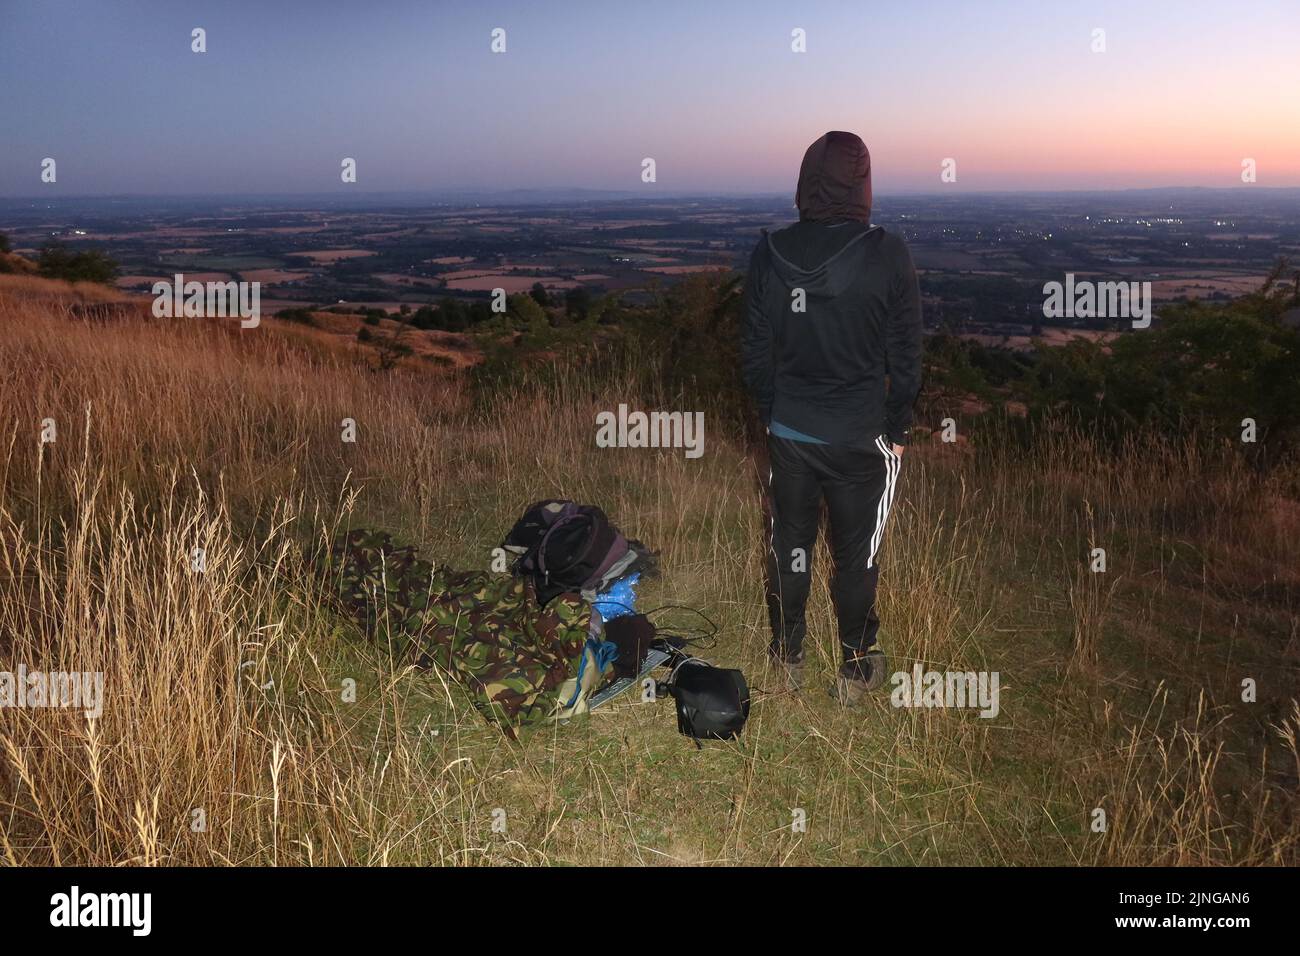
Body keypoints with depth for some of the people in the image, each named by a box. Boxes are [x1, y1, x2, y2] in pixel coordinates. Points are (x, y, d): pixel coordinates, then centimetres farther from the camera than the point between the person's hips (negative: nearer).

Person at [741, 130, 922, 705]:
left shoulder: (770, 253, -7)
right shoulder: (888, 255, -14)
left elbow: (754, 348, 2)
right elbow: (905, 356, -8)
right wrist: (897, 429, 4)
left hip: (789, 431, 2)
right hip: (862, 437, -2)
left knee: (788, 546, 17)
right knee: (856, 555, 12)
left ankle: (788, 659, 31)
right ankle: (856, 670, 26)